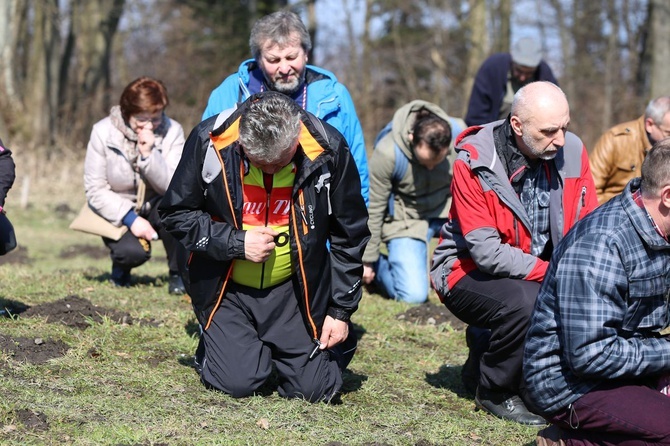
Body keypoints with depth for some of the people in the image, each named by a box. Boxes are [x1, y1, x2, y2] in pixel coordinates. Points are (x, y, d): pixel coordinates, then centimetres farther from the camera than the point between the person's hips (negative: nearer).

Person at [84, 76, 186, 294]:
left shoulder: (172, 131, -13)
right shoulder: (103, 132, -14)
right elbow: (95, 190, -12)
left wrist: (148, 153, -33)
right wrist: (130, 218, -23)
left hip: (155, 206, 1)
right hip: (117, 212, -1)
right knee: (133, 251, -31)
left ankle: (178, 275, -10)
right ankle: (121, 268, 9)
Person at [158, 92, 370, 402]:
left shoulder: (327, 148, -16)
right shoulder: (210, 141, -19)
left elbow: (349, 236, -3)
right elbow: (175, 213, -6)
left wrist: (341, 311, -2)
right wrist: (236, 243, -18)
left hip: (293, 290, 1)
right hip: (227, 287, -1)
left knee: (315, 388, -3)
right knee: (238, 383, -11)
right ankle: (211, 350, 23)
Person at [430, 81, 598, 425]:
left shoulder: (572, 151, -7)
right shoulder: (474, 163, -20)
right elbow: (485, 251, -24)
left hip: (546, 271, 5)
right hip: (472, 272, -5)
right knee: (526, 303, -34)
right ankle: (496, 393, -7)